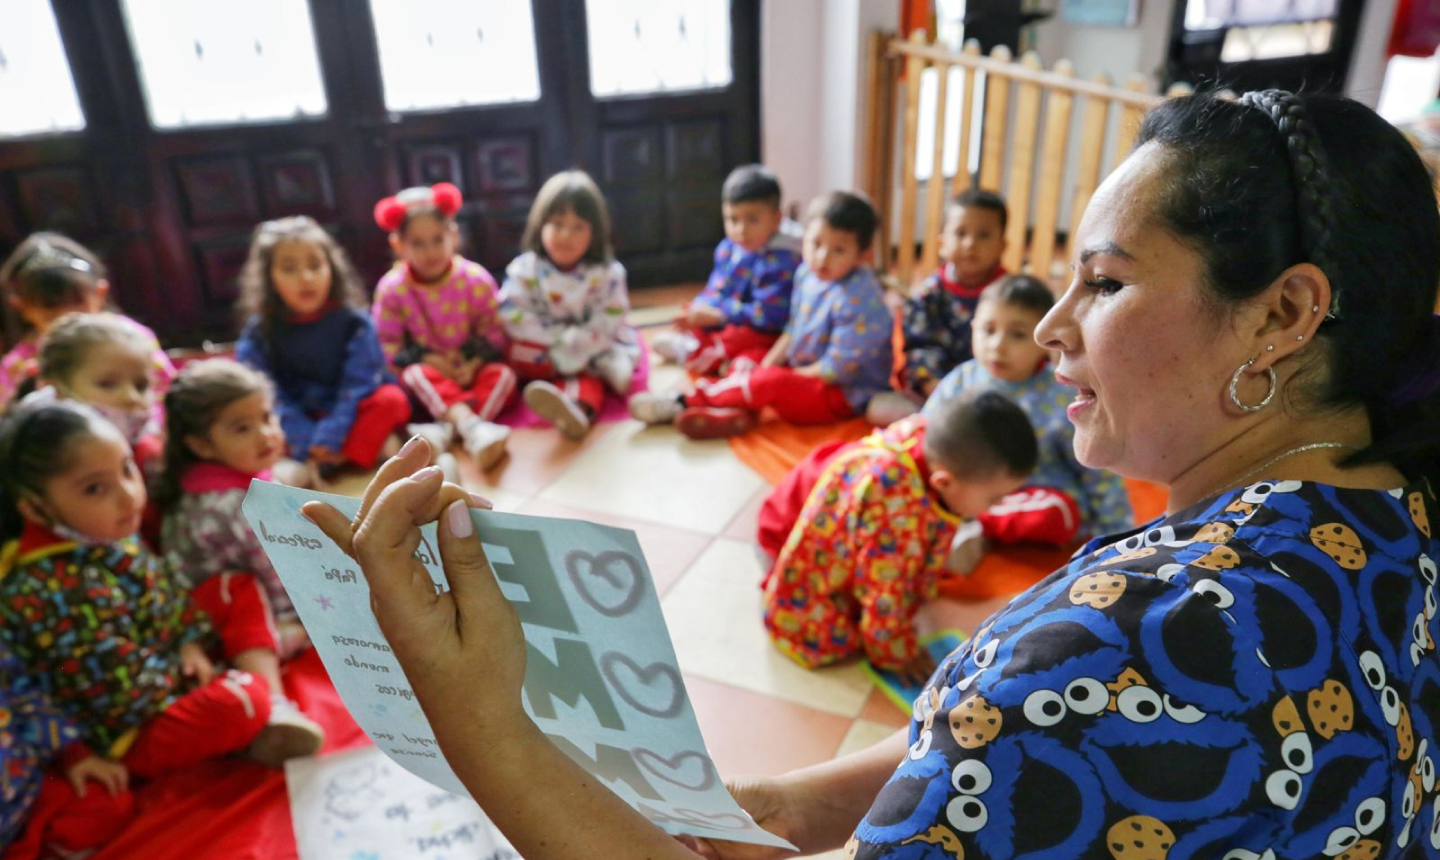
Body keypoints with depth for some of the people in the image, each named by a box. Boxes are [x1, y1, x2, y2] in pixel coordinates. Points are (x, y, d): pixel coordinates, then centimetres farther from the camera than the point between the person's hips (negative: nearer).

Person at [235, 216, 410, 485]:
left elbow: (357, 385, -18)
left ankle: (312, 469, -30)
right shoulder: (258, 333, -9)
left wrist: (329, 438, -28)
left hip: (349, 418, -1)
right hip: (301, 423, 2)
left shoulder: (354, 322, -13)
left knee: (391, 400, -27)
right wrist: (307, 441, -29)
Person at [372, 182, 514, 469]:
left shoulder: (476, 280, -10)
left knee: (503, 374, -26)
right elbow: (387, 343, -6)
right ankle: (472, 427, -56)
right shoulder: (391, 289, -10)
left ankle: (448, 432, -45)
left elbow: (493, 332, -4)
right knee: (416, 374, -33)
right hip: (428, 370, -1)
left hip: (471, 368, 1)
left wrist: (475, 363, -21)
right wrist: (427, 359, -20)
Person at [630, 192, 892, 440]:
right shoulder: (807, 274, 0)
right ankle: (734, 413, -24)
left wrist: (787, 375, -14)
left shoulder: (857, 299, -27)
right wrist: (766, 365, 0)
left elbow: (838, 368, -24)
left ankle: (689, 401, -13)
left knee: (770, 384, -27)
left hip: (844, 394, -10)